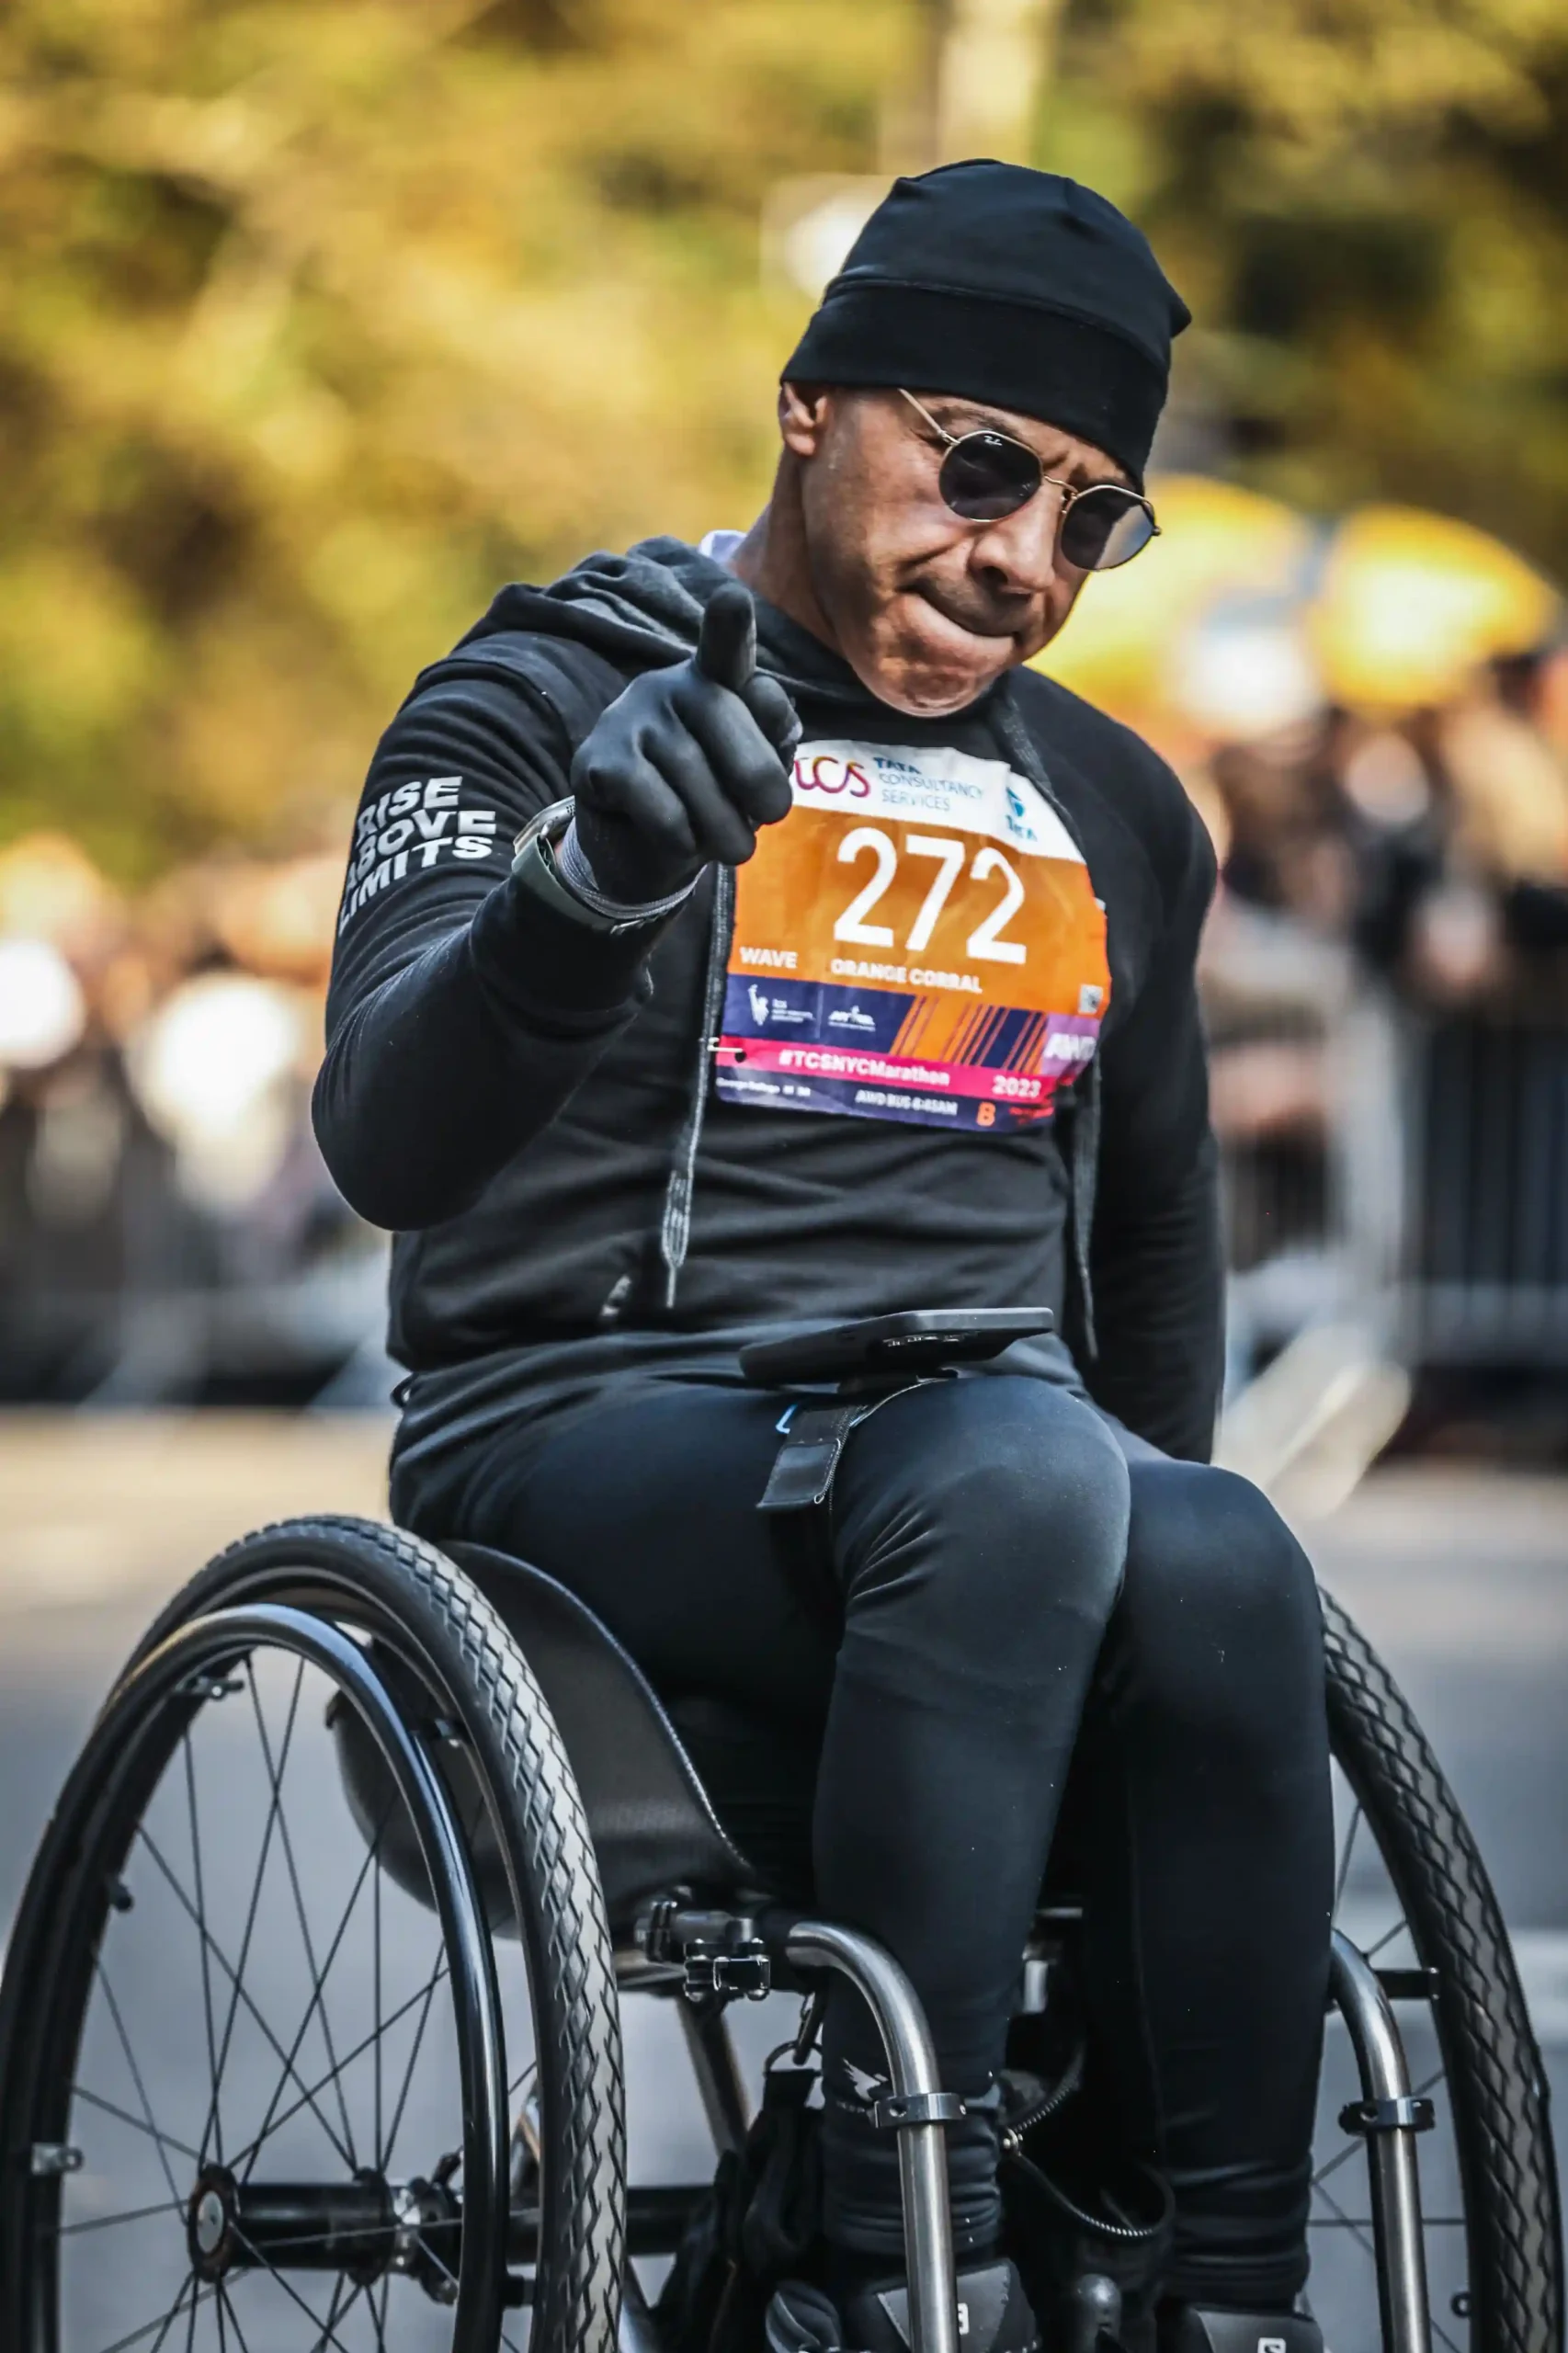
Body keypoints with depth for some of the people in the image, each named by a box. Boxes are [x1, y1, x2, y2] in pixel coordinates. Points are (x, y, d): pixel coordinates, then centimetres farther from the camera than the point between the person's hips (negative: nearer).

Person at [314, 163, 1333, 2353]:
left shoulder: (1116, 813, 19)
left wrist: (1142, 1492, 21)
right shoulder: (547, 700, 1)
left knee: (1225, 1569, -32)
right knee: (1015, 1470, -37)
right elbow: (386, 1145, -15)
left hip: (992, 1462, 5)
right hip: (590, 1435, -4)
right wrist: (576, 883, -32)